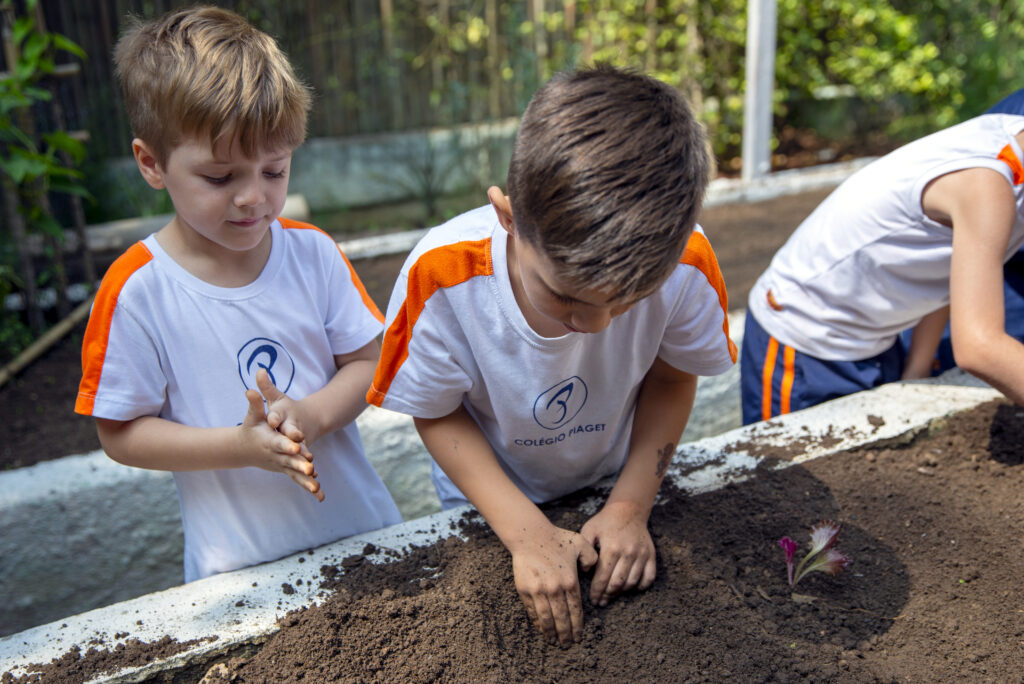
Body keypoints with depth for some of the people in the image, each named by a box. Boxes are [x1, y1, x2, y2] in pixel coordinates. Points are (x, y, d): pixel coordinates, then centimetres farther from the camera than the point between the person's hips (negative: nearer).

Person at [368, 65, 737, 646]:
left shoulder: (684, 266, -33)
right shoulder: (442, 277, -37)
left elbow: (672, 377, -12)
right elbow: (437, 415, -21)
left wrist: (632, 506, -17)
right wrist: (527, 533, -27)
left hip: (616, 484, 1)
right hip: (487, 497, 0)